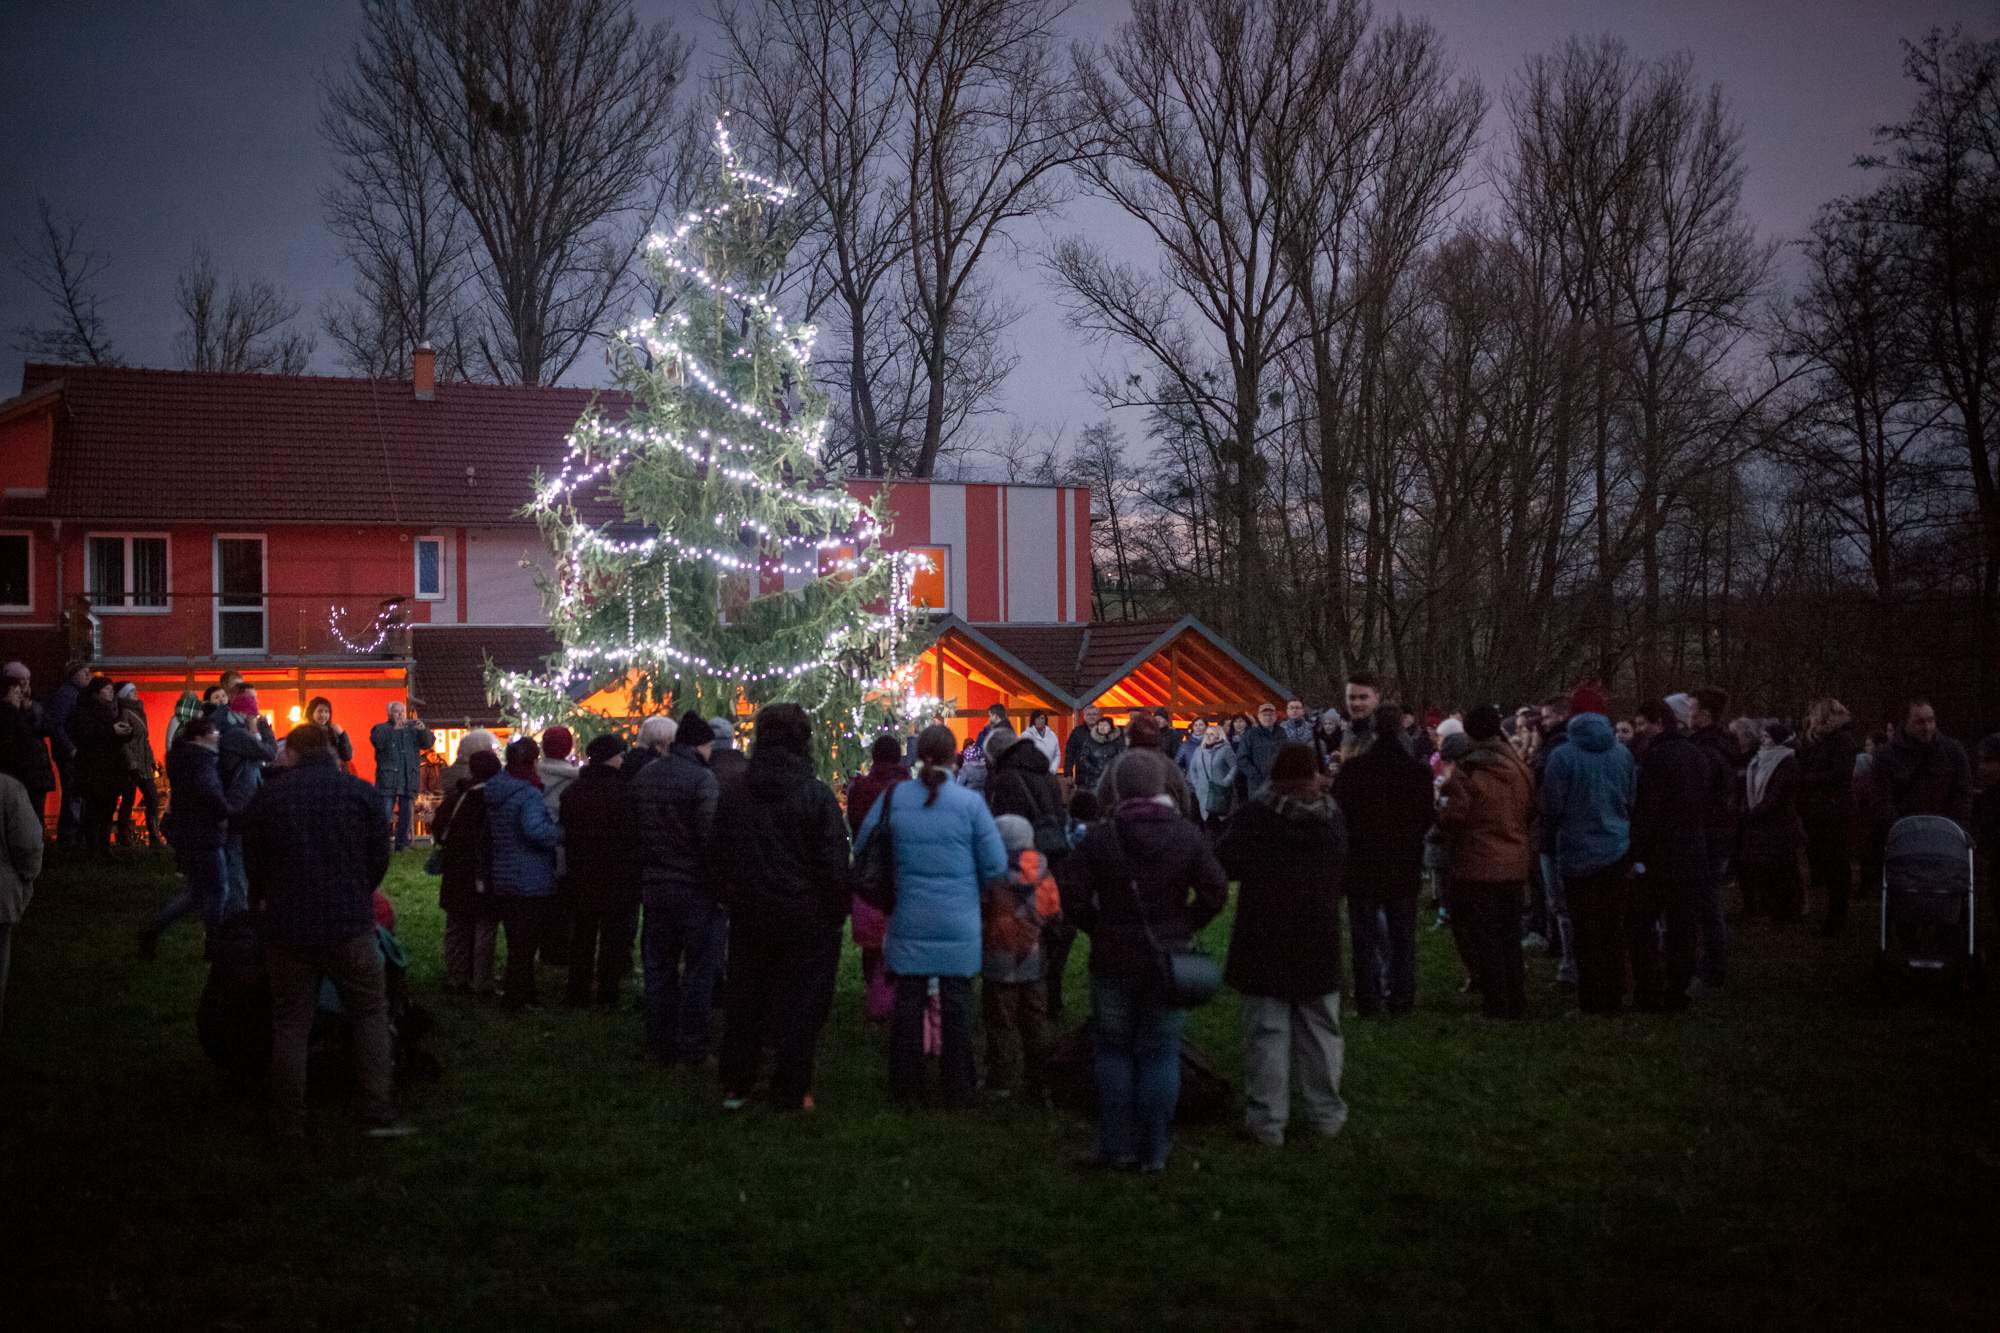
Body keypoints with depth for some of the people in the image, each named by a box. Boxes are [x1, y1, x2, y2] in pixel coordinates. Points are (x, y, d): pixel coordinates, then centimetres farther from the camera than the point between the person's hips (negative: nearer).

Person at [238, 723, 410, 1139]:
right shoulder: (360, 793, -2)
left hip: (287, 928, 1)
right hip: (350, 926, -1)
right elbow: (379, 858, 3)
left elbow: (253, 864, 7)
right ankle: (380, 1115, 1)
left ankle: (290, 1125, 11)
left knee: (290, 1024, 9)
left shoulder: (266, 799, 0)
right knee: (370, 1015, 8)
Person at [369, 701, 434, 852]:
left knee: (406, 815, 6)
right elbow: (377, 741, -14)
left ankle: (402, 845, 13)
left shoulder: (414, 728, 15)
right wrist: (394, 729, -25)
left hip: (409, 780, 3)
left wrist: (424, 730, -19)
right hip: (388, 780, -3)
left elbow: (428, 743, 2)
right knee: (385, 813, -9)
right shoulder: (381, 728, 7)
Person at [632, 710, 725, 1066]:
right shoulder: (702, 778, -14)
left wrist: (643, 879, 17)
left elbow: (634, 831, 13)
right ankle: (693, 1050, 3)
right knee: (698, 970, 2)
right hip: (696, 889, -6)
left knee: (659, 968, 13)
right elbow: (712, 837, -19)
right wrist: (722, 888, -13)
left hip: (654, 886, 6)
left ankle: (659, 1048, 17)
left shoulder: (643, 778, 10)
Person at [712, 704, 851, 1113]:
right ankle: (791, 1092, 6)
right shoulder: (815, 795, -13)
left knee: (745, 1000, 14)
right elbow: (834, 864, -12)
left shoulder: (733, 795, 3)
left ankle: (735, 1086, 18)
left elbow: (720, 859, 11)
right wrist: (837, 913, -1)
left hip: (748, 915, 5)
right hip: (804, 918, -4)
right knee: (799, 1004, 3)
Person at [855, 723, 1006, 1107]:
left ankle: (905, 1088, 17)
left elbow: (863, 847, 4)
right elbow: (996, 866, -8)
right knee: (957, 1003, 8)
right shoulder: (970, 803, -10)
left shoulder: (893, 798, -4)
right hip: (958, 924, -2)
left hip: (909, 921, 2)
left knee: (908, 1002, 11)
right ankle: (956, 1091, 14)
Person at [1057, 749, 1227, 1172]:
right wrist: (1182, 926, 8)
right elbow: (1215, 892, -4)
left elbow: (1072, 894, -9)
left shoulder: (1100, 836, -8)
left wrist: (1097, 927, 6)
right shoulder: (1187, 836, -4)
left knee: (1113, 1051, 12)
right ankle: (1154, 1151, 9)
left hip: (1114, 960, -1)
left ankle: (1116, 1146, 12)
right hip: (1168, 960, 1)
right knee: (1160, 1054, 8)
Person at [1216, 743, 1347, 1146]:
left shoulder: (1257, 815, -12)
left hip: (1264, 941, -3)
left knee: (1267, 1030, 1)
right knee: (1320, 1030, 13)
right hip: (1318, 944, 3)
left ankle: (1267, 1120, 2)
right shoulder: (1332, 818, 1)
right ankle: (1325, 1113, 20)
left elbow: (1223, 864, -12)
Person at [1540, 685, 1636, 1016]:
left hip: (1577, 855, -3)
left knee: (1586, 930, 4)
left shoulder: (1563, 756, -13)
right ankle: (1613, 997, 16)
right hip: (1616, 852, 3)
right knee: (1613, 929, 11)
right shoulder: (1622, 753, -2)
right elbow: (1632, 801, 8)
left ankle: (1591, 1000, 6)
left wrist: (1548, 840, 10)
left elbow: (1551, 807, -7)